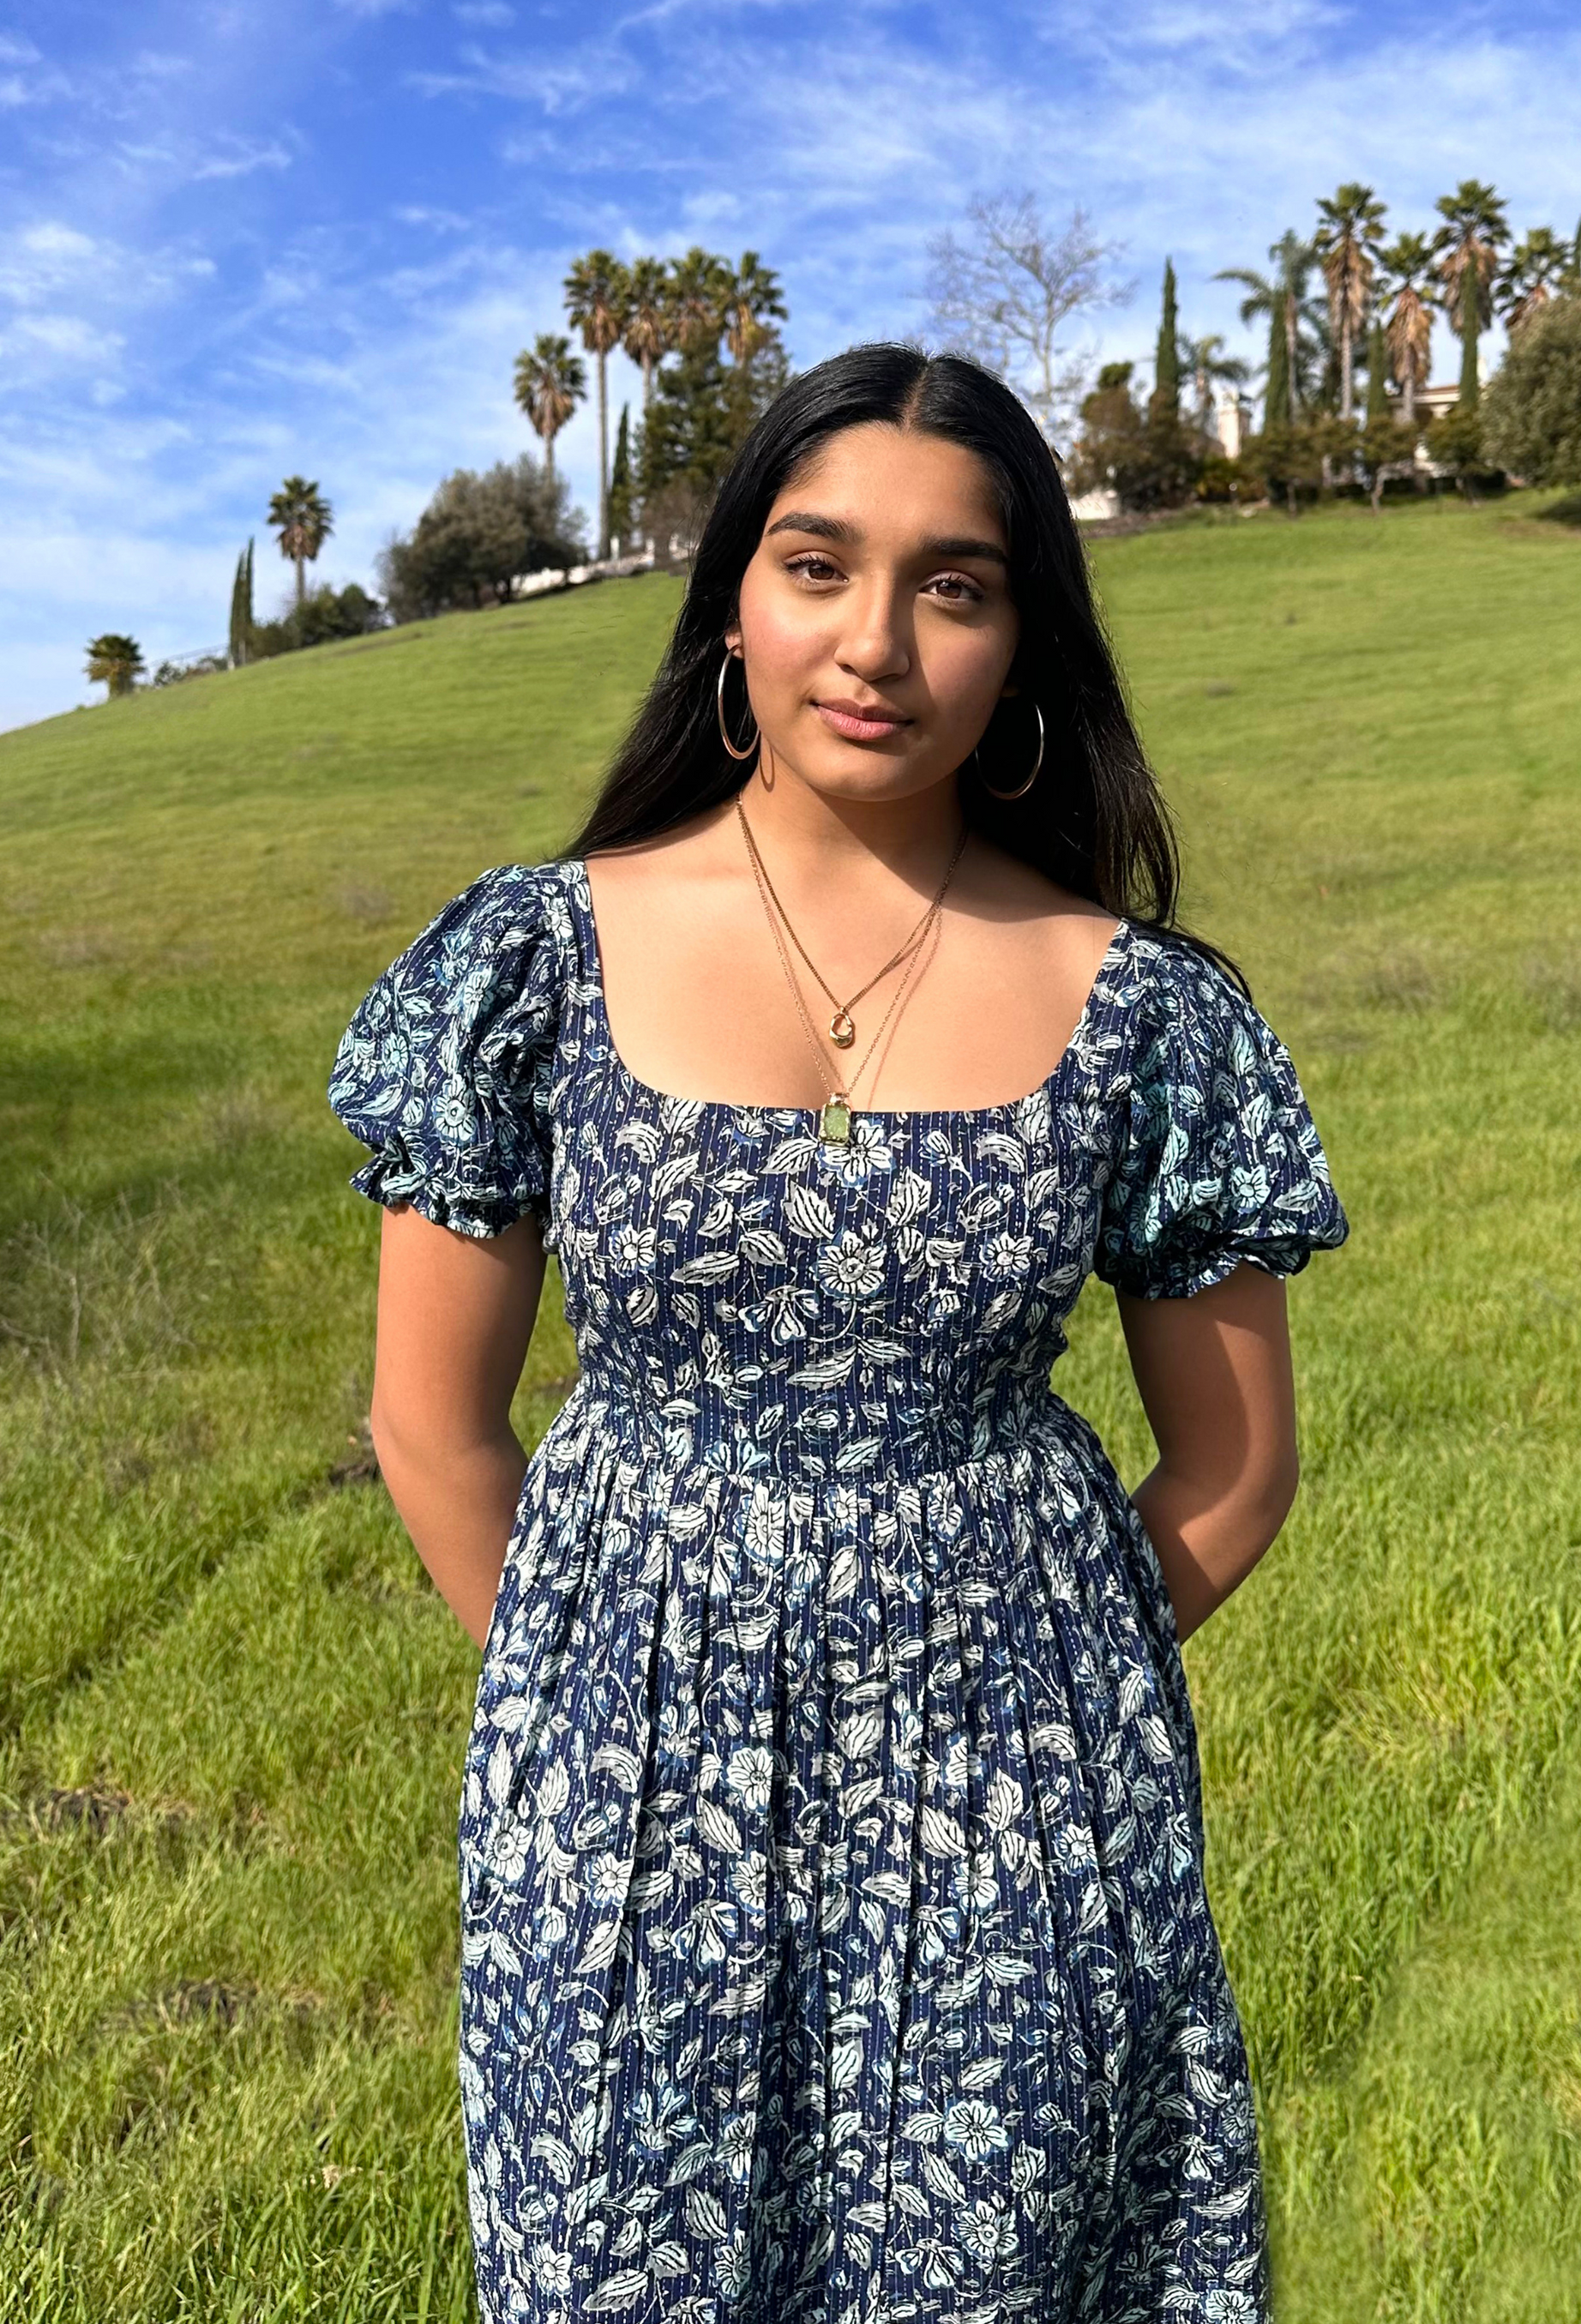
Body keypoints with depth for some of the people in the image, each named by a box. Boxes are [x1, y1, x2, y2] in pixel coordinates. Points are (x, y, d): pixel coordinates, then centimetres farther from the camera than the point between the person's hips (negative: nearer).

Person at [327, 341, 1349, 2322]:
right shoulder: (532, 963, -8)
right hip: (629, 1792, 1)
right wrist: (598, 1697, 6)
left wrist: (1021, 1691, 7)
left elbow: (1233, 1466, 3)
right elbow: (434, 1427, 0)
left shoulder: (1143, 1009, -7)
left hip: (1012, 1807, 1)